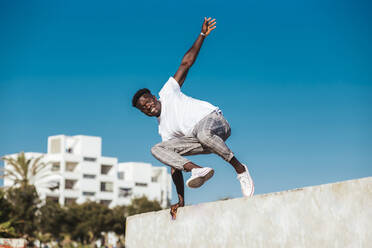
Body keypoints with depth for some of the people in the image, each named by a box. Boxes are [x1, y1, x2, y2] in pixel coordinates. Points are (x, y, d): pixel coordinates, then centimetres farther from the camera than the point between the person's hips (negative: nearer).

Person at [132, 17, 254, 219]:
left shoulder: (167, 92, 9)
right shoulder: (164, 131, 16)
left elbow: (186, 63, 3)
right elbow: (174, 168, 12)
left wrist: (202, 35, -7)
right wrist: (181, 200, 5)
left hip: (213, 119, -6)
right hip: (197, 137, 6)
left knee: (203, 133, -42)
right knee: (158, 149, -10)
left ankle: (240, 169, -25)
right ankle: (197, 170, -32)